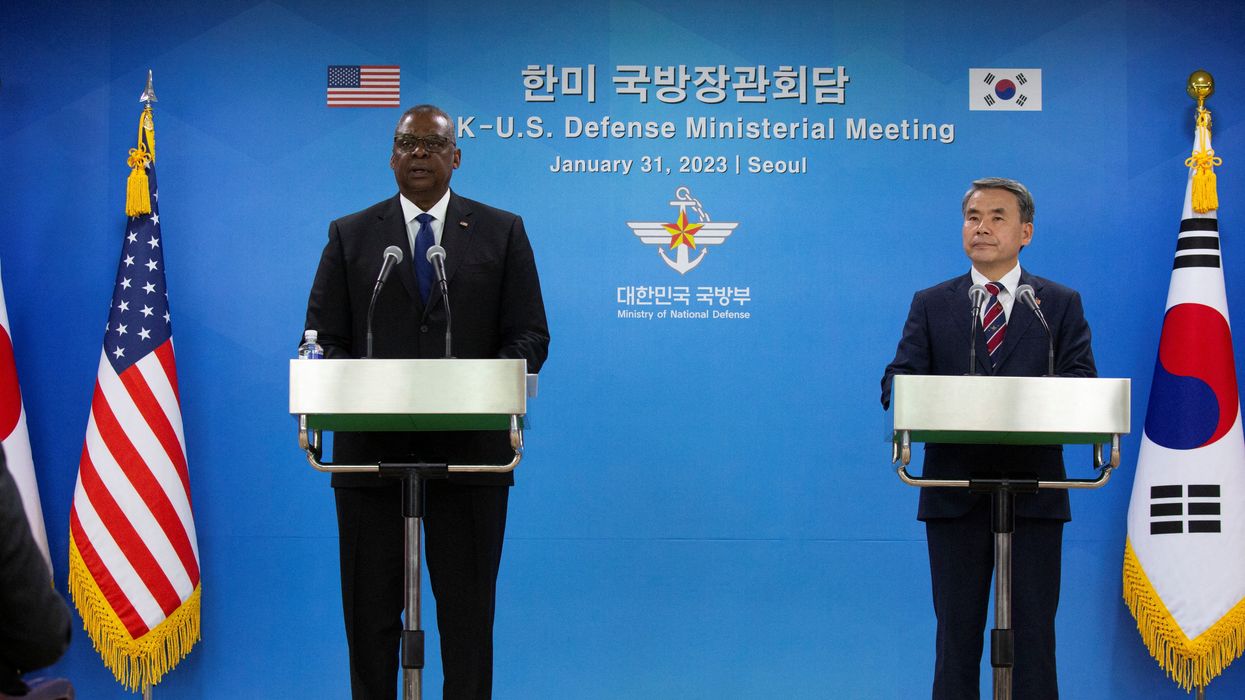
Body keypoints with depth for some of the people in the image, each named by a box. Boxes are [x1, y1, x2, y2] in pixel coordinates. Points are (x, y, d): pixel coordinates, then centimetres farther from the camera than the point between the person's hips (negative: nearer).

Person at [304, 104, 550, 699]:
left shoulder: (502, 231, 7)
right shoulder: (350, 235, 10)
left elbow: (530, 334, 3)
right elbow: (323, 335, 5)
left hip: (469, 447, -1)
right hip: (370, 446, 1)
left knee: (468, 608, 5)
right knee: (369, 608, 6)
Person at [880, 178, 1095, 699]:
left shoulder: (1062, 305, 8)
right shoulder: (931, 305, 10)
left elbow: (1083, 388, -2)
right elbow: (896, 383, 0)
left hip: (1033, 493, 0)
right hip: (955, 493, 1)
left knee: (1033, 632, 3)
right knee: (957, 632, 5)